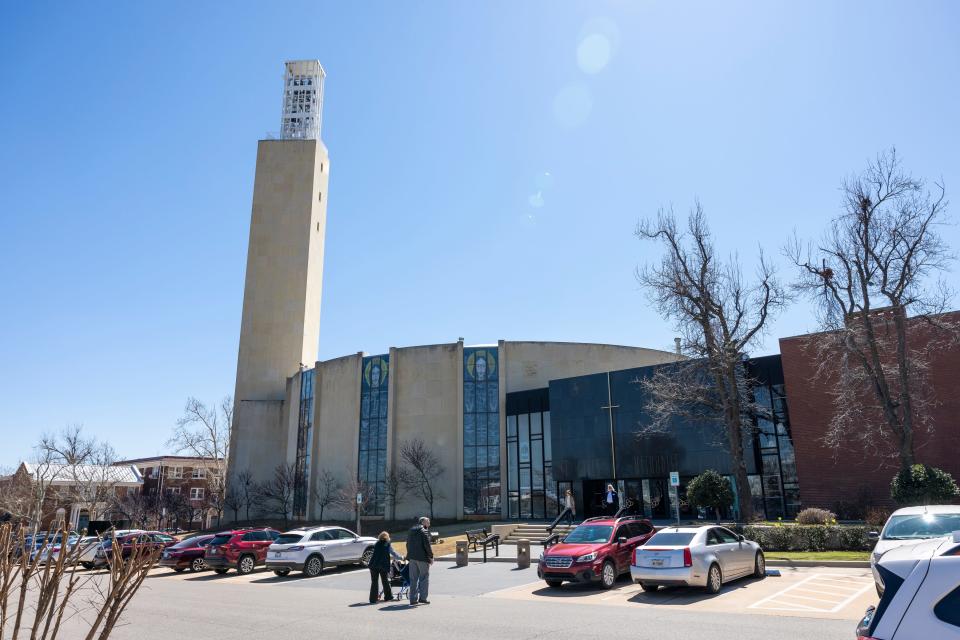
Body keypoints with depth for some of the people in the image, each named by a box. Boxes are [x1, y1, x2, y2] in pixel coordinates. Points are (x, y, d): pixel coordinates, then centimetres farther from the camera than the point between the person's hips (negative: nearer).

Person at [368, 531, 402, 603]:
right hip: (383, 565, -2)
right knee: (385, 581, 12)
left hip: (374, 565, 2)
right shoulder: (388, 545, 2)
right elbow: (394, 554, 5)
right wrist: (401, 557, 21)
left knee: (374, 582, 4)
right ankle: (388, 596, 21)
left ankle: (373, 599, 0)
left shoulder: (376, 544, 14)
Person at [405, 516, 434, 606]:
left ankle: (413, 599, 9)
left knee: (413, 579, 9)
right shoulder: (424, 531, -9)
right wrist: (431, 556, -5)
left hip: (412, 557, 6)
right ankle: (422, 597, 4)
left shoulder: (410, 531, 14)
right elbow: (427, 545, -13)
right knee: (424, 577, 6)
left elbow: (408, 544, 18)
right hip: (422, 558, -6)